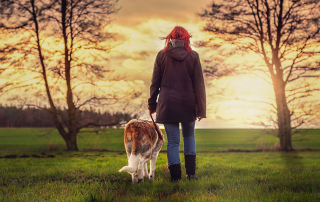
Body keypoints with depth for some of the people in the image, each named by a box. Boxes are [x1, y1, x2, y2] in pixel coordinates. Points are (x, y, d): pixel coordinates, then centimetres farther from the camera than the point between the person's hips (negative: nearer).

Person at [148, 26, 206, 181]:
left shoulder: (162, 55, 0)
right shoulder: (193, 56, -1)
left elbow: (155, 82, 4)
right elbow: (199, 84, -1)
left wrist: (152, 104, 14)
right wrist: (201, 109, 3)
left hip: (168, 104, 0)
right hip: (188, 104, 1)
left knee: (173, 140, 4)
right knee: (189, 136, 18)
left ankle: (175, 176, 0)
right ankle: (190, 172, 10)